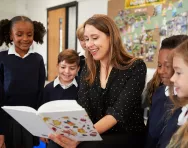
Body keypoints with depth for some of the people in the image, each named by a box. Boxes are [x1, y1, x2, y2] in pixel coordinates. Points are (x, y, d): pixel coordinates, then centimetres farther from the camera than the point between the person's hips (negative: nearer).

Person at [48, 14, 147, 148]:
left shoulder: (136, 67, -10)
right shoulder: (88, 70, 6)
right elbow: (82, 109, -5)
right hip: (98, 135, 4)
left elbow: (119, 111, -20)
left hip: (128, 135, -3)